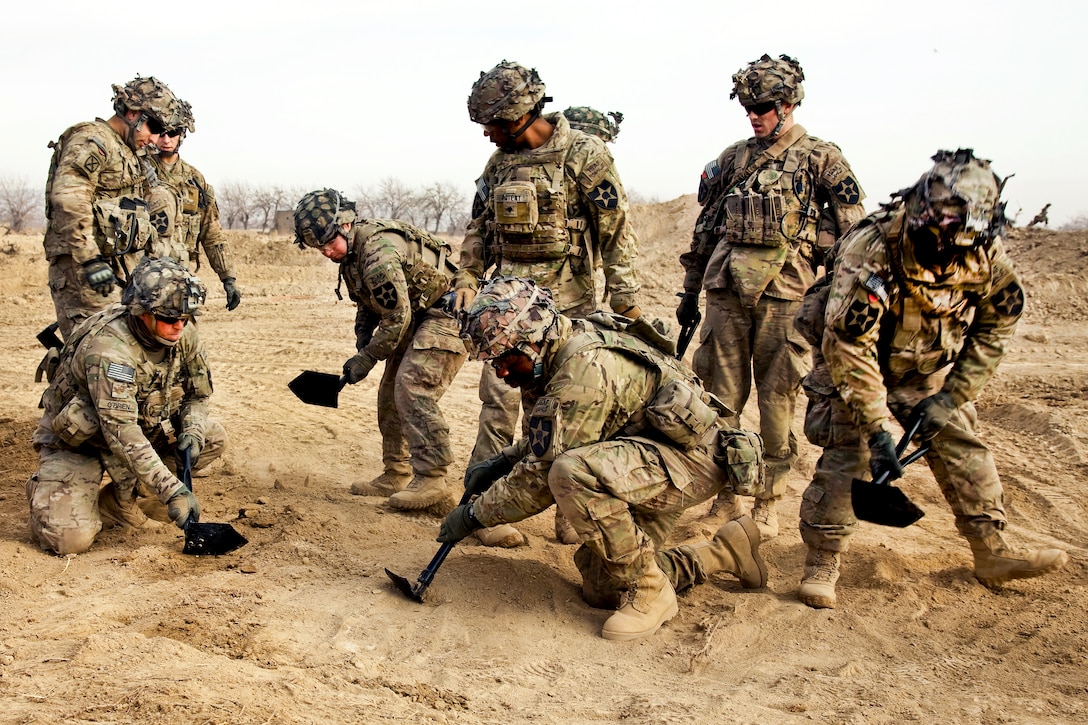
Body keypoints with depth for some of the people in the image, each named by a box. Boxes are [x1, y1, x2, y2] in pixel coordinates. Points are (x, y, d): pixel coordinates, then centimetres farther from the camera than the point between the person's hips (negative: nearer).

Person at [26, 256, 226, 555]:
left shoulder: (184, 335, -12)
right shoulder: (108, 347, -33)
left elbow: (198, 393, 4)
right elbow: (120, 432, -39)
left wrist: (191, 430, -19)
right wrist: (171, 490, -44)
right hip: (76, 442, -6)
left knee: (212, 438, -13)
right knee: (70, 538, -23)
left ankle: (118, 499, 0)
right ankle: (43, 491, 13)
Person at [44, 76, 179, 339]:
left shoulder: (127, 152, 22)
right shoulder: (90, 141, -9)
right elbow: (68, 201, -22)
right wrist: (90, 261, -26)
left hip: (121, 268, 10)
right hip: (82, 268, -10)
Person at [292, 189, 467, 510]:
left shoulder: (379, 253, -27)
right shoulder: (351, 250, 5)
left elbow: (397, 318, -24)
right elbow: (368, 303, 18)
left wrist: (367, 359, -14)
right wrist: (361, 345, 7)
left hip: (446, 314, -10)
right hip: (418, 317, 10)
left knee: (413, 389, -19)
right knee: (390, 393, 9)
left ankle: (431, 480, -16)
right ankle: (396, 475, 17)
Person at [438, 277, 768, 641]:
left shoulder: (585, 368, -28)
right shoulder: (558, 354, 3)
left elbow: (541, 476, -25)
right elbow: (548, 440, 21)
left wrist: (475, 514, -13)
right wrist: (501, 462, 5)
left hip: (692, 458, -10)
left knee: (573, 473, -35)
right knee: (601, 588, 12)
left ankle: (649, 593, -17)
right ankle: (725, 551, 26)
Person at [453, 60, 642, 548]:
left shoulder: (583, 154, -6)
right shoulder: (499, 162, 11)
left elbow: (617, 230, -7)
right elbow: (480, 228, 20)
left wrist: (625, 302, -10)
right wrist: (467, 278, 6)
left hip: (568, 299, -3)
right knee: (499, 402, -3)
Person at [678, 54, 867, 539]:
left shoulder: (821, 159, 4)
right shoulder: (731, 160, 15)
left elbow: (853, 234, 2)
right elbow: (705, 229, 19)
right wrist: (690, 290, 17)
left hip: (784, 293, -3)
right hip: (726, 290, 4)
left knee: (777, 399, 1)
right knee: (722, 396, 5)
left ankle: (767, 503, 12)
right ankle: (725, 495, 18)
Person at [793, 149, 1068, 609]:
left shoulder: (985, 254, -16)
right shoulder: (870, 251, -34)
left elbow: (998, 325, -2)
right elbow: (849, 347, -34)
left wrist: (952, 395, -10)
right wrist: (878, 429, -34)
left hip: (925, 372, 5)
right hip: (856, 367, -5)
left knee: (960, 446, 3)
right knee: (847, 454, -15)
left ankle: (992, 554, 16)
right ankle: (821, 565, -4)